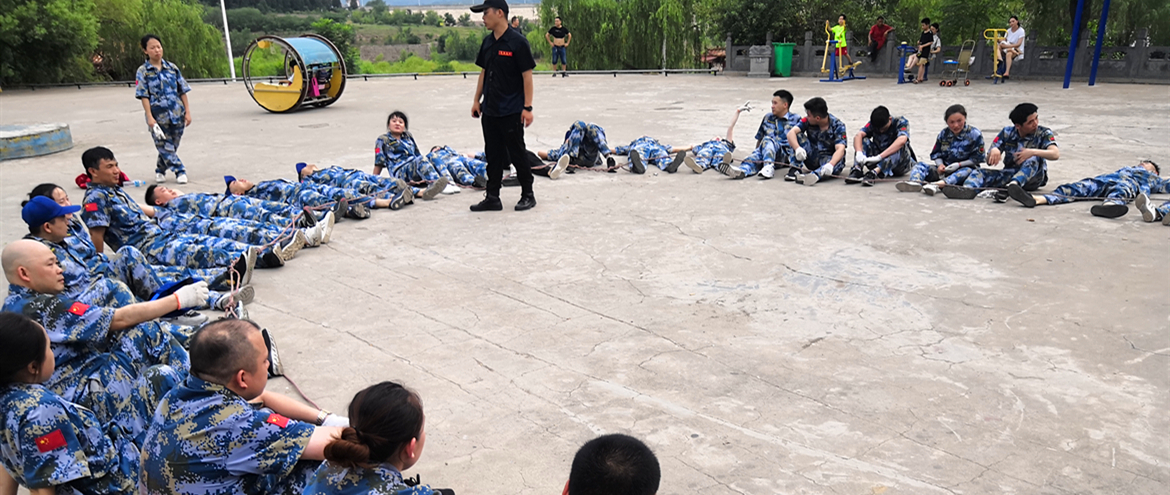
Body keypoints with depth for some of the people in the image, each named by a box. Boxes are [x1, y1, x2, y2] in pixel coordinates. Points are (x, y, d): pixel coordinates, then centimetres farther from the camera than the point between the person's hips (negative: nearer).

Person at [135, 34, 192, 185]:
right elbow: (144, 96, -5)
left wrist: (187, 111, 3)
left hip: (177, 114, 3)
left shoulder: (172, 68, 6)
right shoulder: (143, 72, -1)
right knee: (164, 146, -4)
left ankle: (160, 170, 30)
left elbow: (182, 91, 8)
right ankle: (180, 171, 3)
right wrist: (150, 117, -13)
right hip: (158, 116, -3)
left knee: (172, 146, 11)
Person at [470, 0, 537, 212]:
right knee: (493, 155, 10)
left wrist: (527, 107, -16)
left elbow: (527, 76, -13)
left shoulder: (517, 42, -12)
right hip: (489, 110, 7)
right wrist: (477, 100, 13)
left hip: (512, 112, -7)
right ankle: (492, 198, 17)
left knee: (516, 154, 2)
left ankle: (528, 195, 17)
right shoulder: (487, 42, 9)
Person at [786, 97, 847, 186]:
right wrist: (797, 148, -45)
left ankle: (815, 175, -64)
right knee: (797, 135, -16)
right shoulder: (807, 121, -8)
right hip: (811, 158, 3)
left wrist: (830, 164, -51)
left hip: (830, 158, -3)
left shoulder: (838, 126, -16)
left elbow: (840, 149, -30)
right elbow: (791, 132, -23)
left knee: (838, 163, -38)